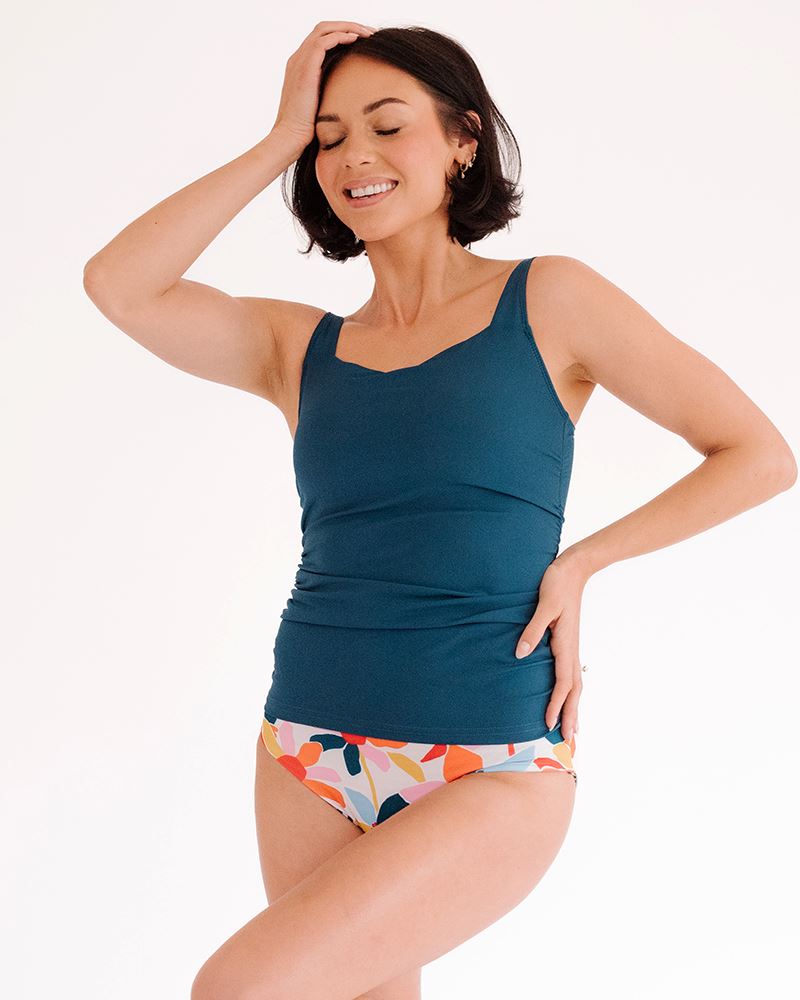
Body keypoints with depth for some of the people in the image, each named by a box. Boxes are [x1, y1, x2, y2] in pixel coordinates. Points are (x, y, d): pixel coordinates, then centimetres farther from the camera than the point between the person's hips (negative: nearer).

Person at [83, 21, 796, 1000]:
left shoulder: (548, 301, 0)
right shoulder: (300, 346, 8)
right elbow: (117, 286, -7)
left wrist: (581, 561, -6)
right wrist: (279, 141, -2)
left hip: (488, 773, -4)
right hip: (309, 754, 5)